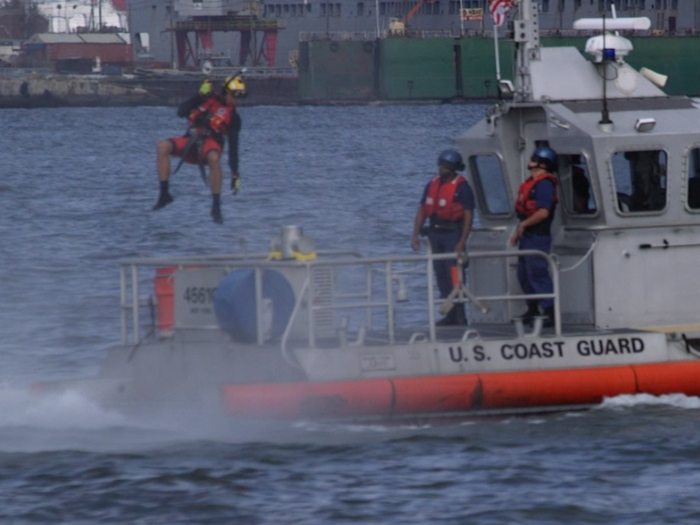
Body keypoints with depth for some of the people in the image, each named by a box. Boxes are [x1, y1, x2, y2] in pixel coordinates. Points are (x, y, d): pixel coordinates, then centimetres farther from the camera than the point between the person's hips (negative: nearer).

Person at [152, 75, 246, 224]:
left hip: (210, 143, -3)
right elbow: (181, 112, 2)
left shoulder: (233, 117, 3)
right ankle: (164, 194, -22)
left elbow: (233, 145, 1)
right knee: (163, 146, -25)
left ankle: (216, 207, -33)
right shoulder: (208, 99, 9)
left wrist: (235, 173, -5)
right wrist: (199, 95, -11)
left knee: (214, 158, -39)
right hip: (191, 141, 3)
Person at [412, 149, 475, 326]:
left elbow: (468, 215, -12)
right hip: (435, 232, 7)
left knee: (454, 276, -9)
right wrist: (415, 235, 8)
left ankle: (459, 315, -7)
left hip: (452, 233, -7)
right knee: (441, 276, 8)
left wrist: (462, 241, -18)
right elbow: (422, 211, 15)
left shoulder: (461, 187, -9)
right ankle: (451, 314, 14)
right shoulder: (432, 185, 11)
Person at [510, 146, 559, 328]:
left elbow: (543, 212, -25)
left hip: (538, 237, -11)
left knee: (537, 273, -12)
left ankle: (550, 312, -11)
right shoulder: (531, 182, 17)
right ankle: (532, 309, 26)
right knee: (524, 274, 16)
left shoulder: (544, 184, -16)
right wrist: (517, 231, 20)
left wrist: (523, 225, -17)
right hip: (527, 236, 11)